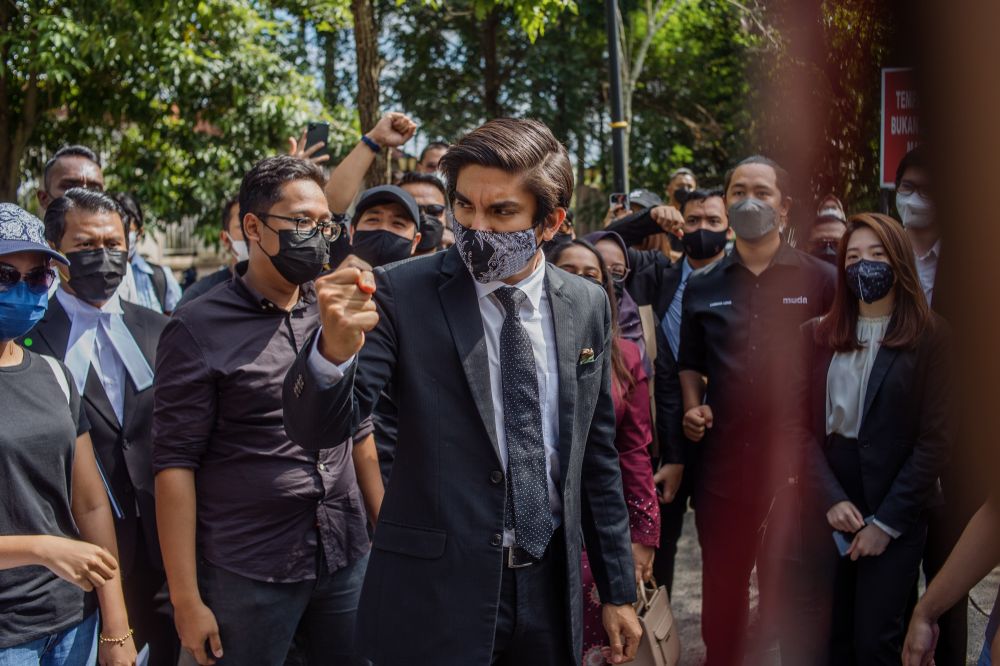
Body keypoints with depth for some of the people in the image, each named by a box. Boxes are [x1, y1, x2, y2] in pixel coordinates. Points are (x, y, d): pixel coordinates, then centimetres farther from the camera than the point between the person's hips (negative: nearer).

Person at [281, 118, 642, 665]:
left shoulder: (586, 305, 1)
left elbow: (596, 455, 9)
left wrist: (618, 590, 12)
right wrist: (335, 347, -36)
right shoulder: (402, 293, -10)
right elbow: (315, 429, -15)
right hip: (437, 596, -3)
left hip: (550, 594, 4)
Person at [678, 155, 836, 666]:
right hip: (722, 460, 3)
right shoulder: (702, 287, 9)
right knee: (721, 586, 13)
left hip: (794, 458, -2)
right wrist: (692, 408, 1)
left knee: (790, 586, 7)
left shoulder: (819, 280, 0)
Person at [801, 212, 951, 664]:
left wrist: (886, 522, -12)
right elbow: (801, 425, 1)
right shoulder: (818, 334, 6)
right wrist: (831, 499, -13)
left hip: (896, 510, -3)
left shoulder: (931, 336, -4)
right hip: (828, 504, 3)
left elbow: (934, 439, -8)